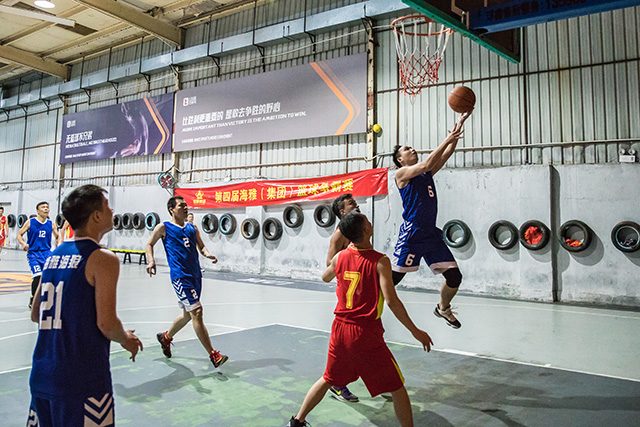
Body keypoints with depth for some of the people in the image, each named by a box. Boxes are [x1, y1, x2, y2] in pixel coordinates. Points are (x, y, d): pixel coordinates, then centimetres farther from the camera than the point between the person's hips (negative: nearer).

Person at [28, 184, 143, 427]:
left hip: (41, 377, 8)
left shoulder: (54, 256, 10)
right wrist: (126, 340, 1)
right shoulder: (103, 259, -14)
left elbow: (36, 315, 17)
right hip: (82, 380, -7)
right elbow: (107, 324, -19)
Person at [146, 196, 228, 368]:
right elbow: (150, 244, 11)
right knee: (196, 311, -13)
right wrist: (151, 261, -7)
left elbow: (201, 246, 20)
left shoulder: (192, 228, 14)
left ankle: (166, 337, 45)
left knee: (188, 314, 17)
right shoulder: (163, 227, 1)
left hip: (195, 274, 7)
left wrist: (207, 254, -2)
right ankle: (213, 355, -9)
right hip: (180, 275, -7)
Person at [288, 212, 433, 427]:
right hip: (366, 334, -5)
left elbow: (325, 277, 22)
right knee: (397, 387, 10)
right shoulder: (380, 261, -14)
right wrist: (415, 331, -13)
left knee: (328, 379, 26)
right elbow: (391, 300, -21)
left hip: (340, 330, 6)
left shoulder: (340, 257, 1)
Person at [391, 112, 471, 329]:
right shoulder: (401, 173, -3)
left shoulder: (426, 173, 17)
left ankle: (443, 308, 29)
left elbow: (447, 153, 12)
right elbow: (426, 164, -18)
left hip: (432, 235, 7)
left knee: (455, 277, 4)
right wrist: (447, 139, -14)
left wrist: (459, 124, 6)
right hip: (411, 235, -6)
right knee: (393, 278, -2)